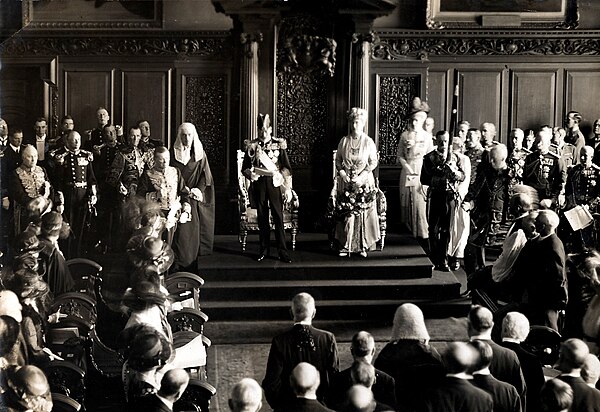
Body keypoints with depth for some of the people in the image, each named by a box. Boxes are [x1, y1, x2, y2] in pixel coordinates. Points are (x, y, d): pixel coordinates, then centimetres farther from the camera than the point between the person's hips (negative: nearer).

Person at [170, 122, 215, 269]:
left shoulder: (200, 153, 7)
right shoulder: (174, 153, 3)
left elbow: (205, 175, 3)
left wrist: (197, 190, -11)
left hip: (196, 198, 2)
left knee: (195, 229, 1)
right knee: (181, 230, -8)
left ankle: (192, 264, 8)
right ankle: (179, 265, -5)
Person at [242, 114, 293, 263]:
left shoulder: (279, 145, 3)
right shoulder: (252, 146, 5)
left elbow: (286, 168, 3)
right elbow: (244, 168, 10)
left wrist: (288, 189, -2)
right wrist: (250, 173, -14)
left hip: (274, 183, -1)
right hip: (259, 184, 1)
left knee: (278, 217, -4)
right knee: (262, 217, 6)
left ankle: (283, 251, 0)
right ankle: (264, 250, 16)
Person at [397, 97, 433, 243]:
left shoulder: (427, 136, 5)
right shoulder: (405, 135, 8)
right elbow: (400, 156, 8)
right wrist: (407, 166, -9)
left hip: (421, 173, -2)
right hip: (407, 173, 2)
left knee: (420, 202, -8)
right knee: (406, 202, 2)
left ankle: (422, 234, -7)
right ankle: (408, 230, 10)